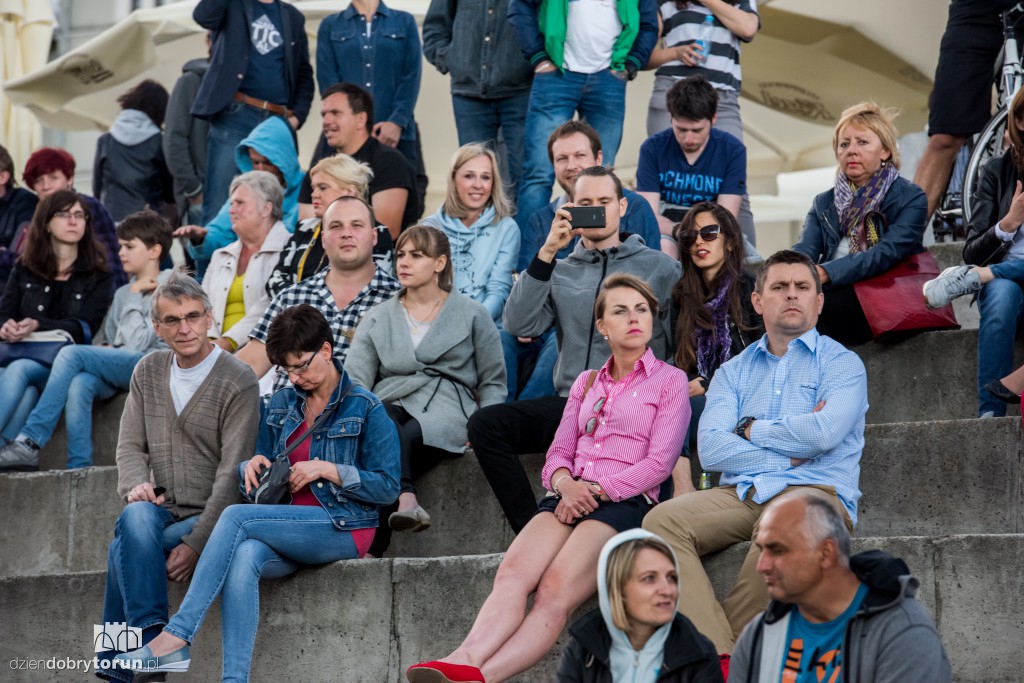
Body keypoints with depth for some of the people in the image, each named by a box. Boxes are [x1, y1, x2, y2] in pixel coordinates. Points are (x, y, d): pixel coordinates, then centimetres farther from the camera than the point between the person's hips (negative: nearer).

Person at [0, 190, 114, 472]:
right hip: (24, 354, 3)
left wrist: (38, 325, -23)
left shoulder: (98, 275, 6)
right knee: (26, 391, -34)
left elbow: (84, 328, -6)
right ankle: (23, 452, -50)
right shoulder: (25, 269, 18)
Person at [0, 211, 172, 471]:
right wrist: (103, 349, 0)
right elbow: (102, 340, 23)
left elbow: (136, 343, -9)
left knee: (72, 354, -25)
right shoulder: (123, 293, 26)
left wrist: (134, 297, 1)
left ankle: (30, 442, -28)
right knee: (80, 384, -30)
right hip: (116, 368, 6)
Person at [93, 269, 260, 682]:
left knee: (124, 549, -30)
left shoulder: (238, 382, -7)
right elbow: (130, 445, 13)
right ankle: (151, 640, -41)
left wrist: (195, 545, -21)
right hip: (161, 511, 4)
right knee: (136, 518, -34)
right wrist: (136, 485, -12)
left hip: (211, 519, -4)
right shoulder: (148, 372, 12)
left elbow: (232, 474, -13)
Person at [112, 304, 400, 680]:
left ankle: (177, 637, -31)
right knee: (243, 558, -33)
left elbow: (387, 486, -3)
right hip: (288, 531, 5)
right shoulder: (280, 405, 18)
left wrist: (327, 469, -13)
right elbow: (260, 480, 21)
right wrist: (253, 465, -3)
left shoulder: (365, 409, 1)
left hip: (343, 530, -4)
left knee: (237, 517, -27)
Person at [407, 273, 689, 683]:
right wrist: (565, 484, -6)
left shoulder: (670, 381, 12)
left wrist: (596, 491, -10)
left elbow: (659, 463, 0)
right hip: (570, 497, 5)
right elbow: (559, 452, 19)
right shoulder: (586, 383, 28)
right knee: (512, 573, -29)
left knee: (555, 591, -33)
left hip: (626, 501, -4)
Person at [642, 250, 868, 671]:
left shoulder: (841, 364, 10)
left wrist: (751, 429, 3)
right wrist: (789, 454, -4)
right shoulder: (733, 372, 21)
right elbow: (710, 450, 4)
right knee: (662, 520, -26)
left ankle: (711, 653, -24)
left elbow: (824, 434, -11)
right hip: (741, 494, 4)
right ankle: (720, 660, -36)